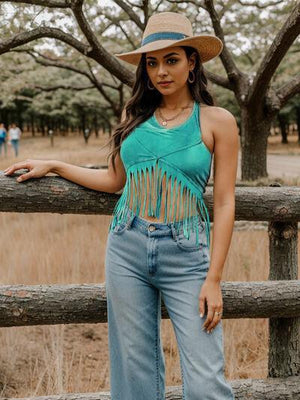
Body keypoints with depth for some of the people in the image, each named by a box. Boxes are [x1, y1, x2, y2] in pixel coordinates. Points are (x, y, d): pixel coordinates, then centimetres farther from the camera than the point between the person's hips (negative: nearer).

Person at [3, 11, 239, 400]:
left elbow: (224, 203, -3)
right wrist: (53, 165, 15)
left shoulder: (217, 121, -1)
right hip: (127, 249, 3)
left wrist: (213, 279, -8)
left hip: (185, 255, -3)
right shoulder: (134, 114, 9)